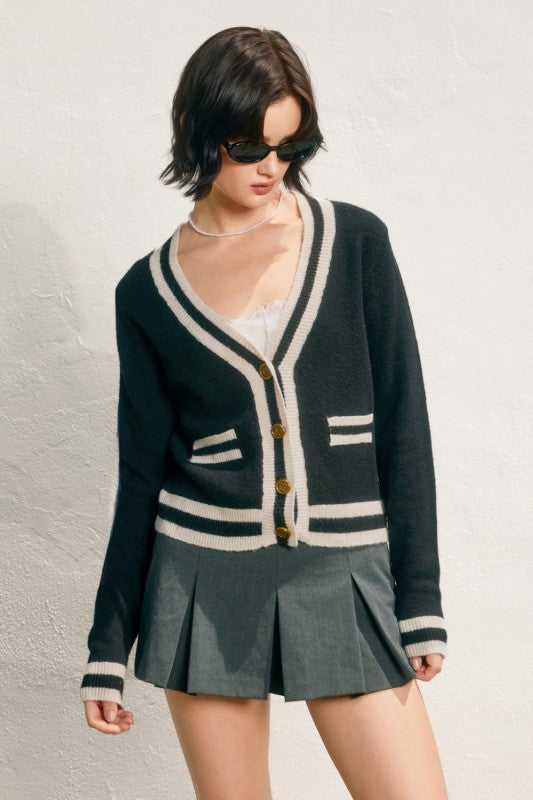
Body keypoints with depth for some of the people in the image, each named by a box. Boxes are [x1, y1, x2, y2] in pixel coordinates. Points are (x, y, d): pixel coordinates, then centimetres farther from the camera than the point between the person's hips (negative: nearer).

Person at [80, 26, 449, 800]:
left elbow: (403, 425, 0)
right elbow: (142, 474, 6)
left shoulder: (354, 240, 0)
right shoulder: (149, 290, 1)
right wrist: (108, 646, 6)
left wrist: (421, 599, -3)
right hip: (207, 584, 0)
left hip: (344, 579, 0)